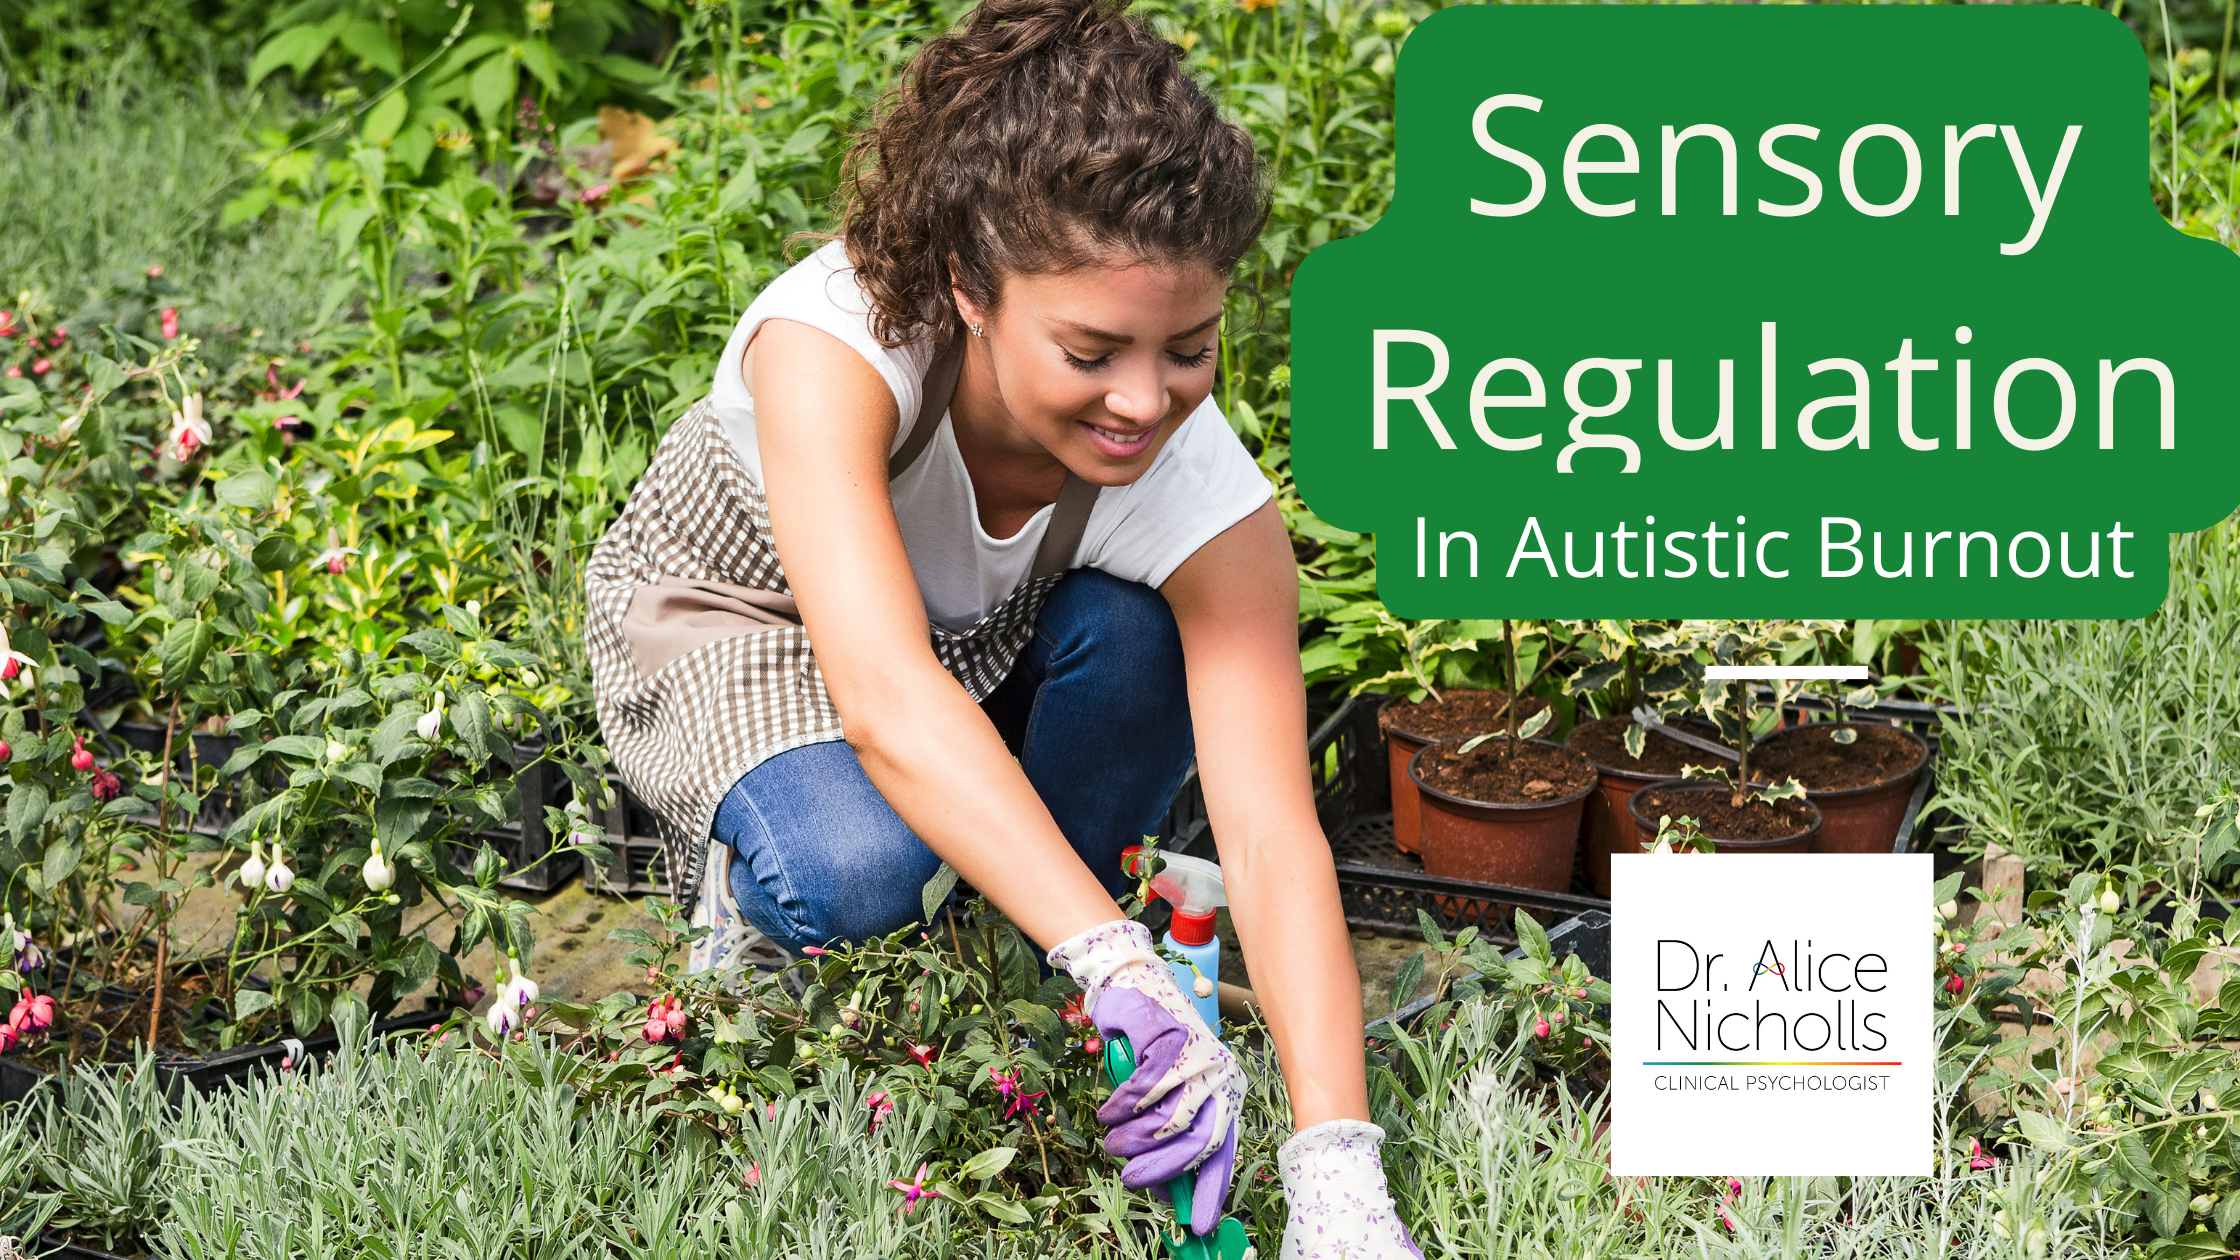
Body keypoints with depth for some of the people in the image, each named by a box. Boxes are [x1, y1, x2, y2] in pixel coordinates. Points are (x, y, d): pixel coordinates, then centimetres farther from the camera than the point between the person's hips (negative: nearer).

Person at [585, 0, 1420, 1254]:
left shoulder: (1208, 504, -32)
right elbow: (886, 696, -53)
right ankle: (747, 869, 3)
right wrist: (1122, 965, -63)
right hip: (735, 620, -3)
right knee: (858, 870, -33)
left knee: (1134, 640, -30)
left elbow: (1274, 835, -39)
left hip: (992, 635, 3)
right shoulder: (834, 341, -41)